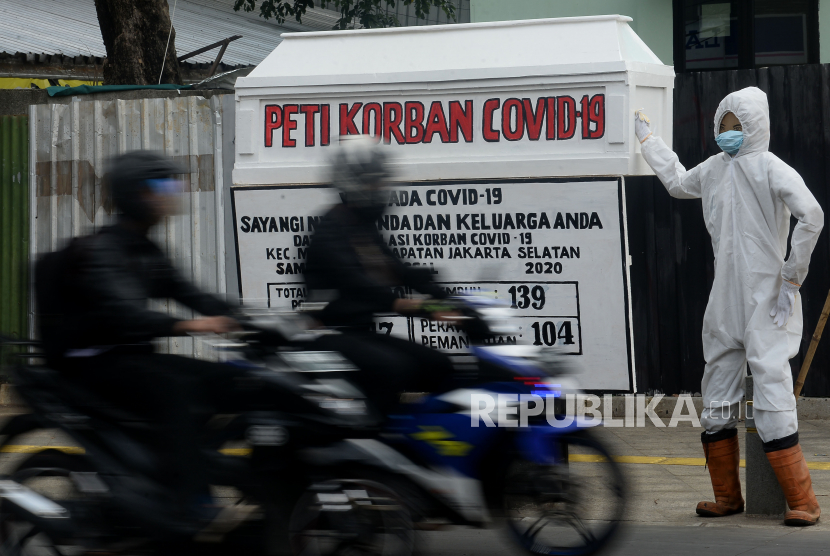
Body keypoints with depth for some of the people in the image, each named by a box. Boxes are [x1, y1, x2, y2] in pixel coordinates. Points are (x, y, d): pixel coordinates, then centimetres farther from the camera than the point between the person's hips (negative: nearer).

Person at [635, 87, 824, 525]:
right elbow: (676, 181, 36)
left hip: (766, 303, -8)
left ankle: (802, 501, -7)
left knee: (772, 392, -13)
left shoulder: (769, 169, -9)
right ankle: (728, 496, 23)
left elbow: (811, 215, -23)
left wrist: (792, 277, -19)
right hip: (725, 303, 8)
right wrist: (646, 137, 42)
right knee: (716, 398, 11)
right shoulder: (714, 170, 14)